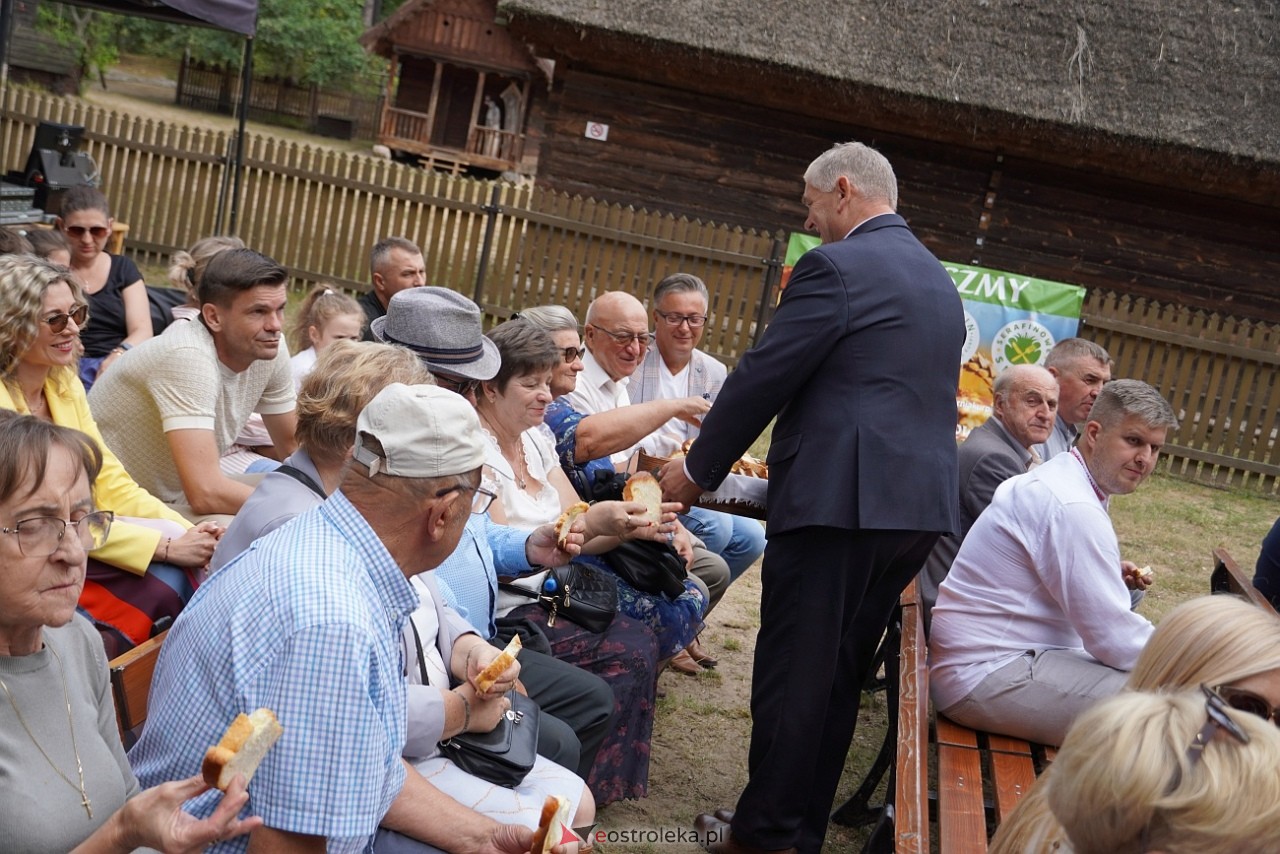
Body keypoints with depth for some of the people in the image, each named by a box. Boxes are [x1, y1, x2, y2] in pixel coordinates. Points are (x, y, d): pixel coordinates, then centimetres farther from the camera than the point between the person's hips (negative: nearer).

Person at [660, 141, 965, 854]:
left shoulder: (836, 267, -9)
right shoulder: (939, 280, 18)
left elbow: (764, 377, -10)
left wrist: (699, 468, 2)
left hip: (839, 496, -8)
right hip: (920, 505, 9)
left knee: (794, 671, 1)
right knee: (840, 674, 15)